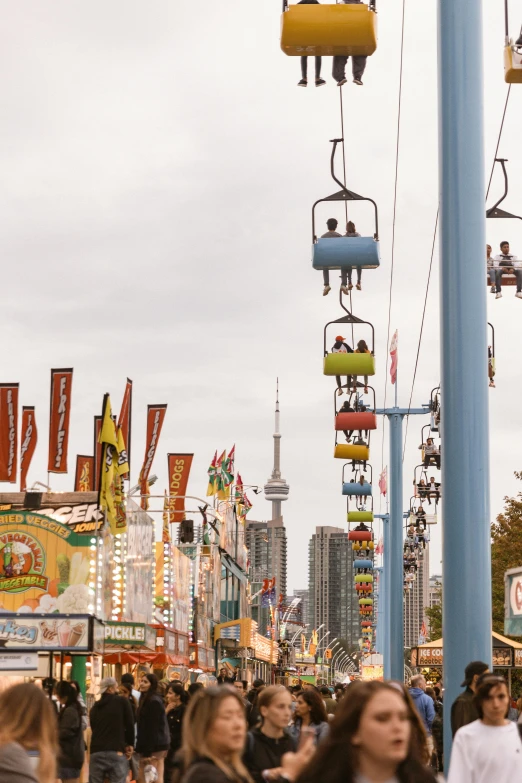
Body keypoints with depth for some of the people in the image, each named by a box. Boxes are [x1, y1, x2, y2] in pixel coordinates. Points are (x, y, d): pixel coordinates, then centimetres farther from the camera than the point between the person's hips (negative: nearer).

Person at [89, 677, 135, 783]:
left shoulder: (95, 707, 16)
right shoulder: (122, 701, 3)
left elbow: (94, 727, 18)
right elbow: (130, 724, 1)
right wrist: (130, 744, 15)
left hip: (96, 752, 4)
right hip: (116, 752, -4)